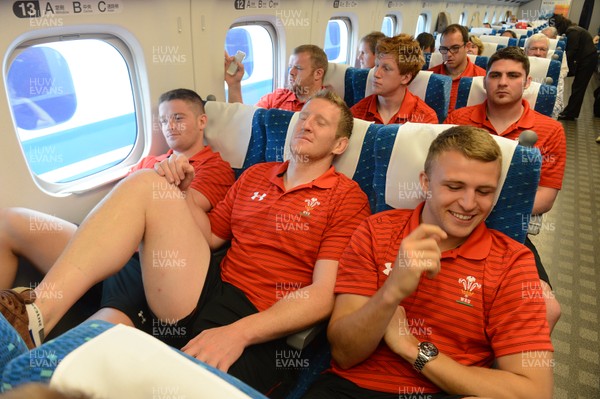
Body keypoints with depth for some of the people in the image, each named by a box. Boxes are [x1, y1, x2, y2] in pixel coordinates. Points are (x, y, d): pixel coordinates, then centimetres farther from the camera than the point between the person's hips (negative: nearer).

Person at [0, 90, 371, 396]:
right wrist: (177, 196, 2)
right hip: (206, 294, 5)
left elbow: (325, 294, -10)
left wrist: (239, 332, -21)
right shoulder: (256, 175, 18)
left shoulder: (347, 197, 0)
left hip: (258, 327, -4)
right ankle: (34, 316, -14)